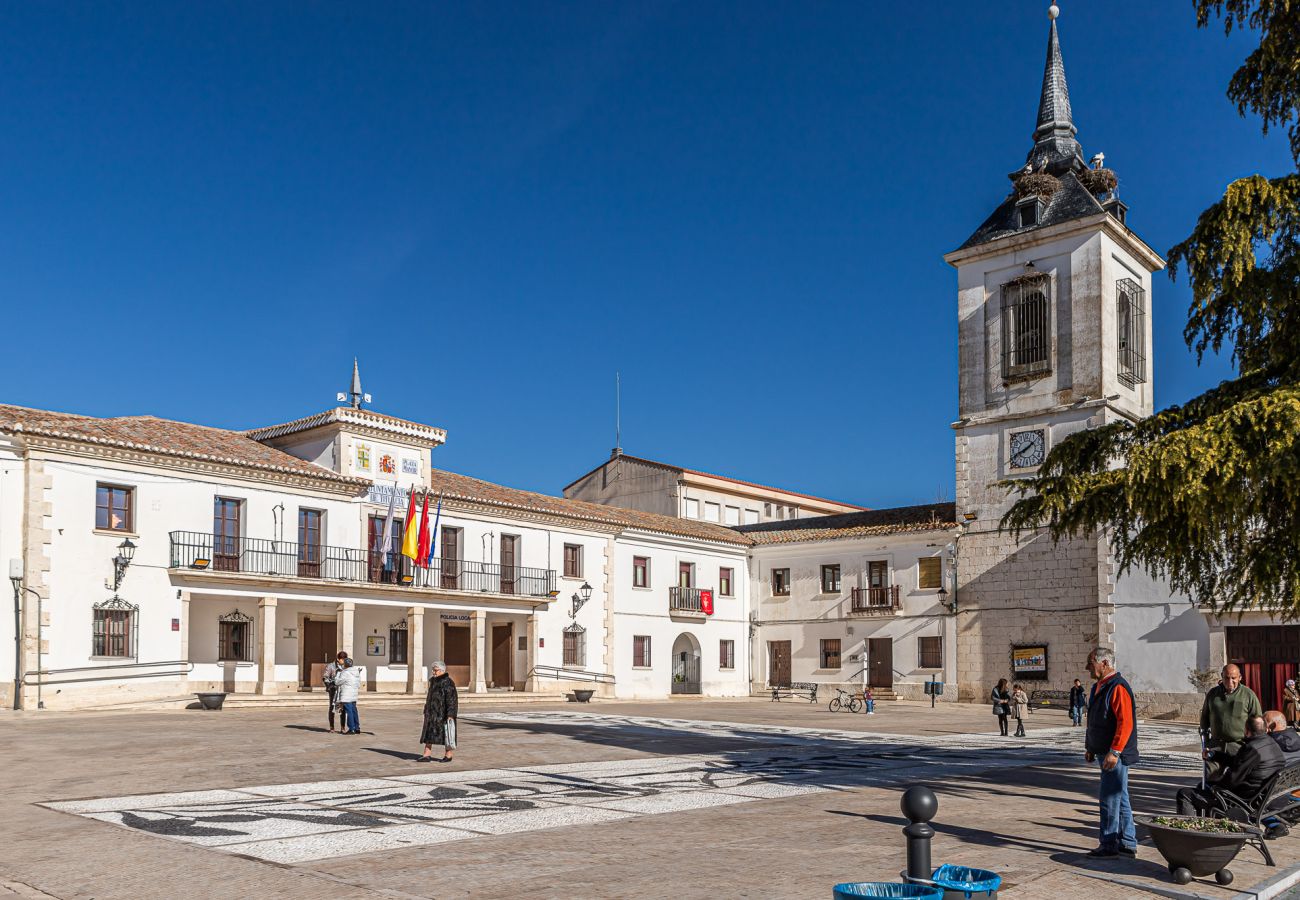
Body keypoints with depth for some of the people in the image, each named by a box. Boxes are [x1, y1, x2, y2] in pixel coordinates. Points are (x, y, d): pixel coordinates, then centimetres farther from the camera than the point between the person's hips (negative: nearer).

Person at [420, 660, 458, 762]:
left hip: (443, 714, -8)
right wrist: (427, 711, 20)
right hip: (432, 712, 8)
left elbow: (451, 699, -18)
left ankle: (448, 755, 11)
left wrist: (450, 714, -23)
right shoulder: (433, 681, 13)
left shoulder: (448, 682, -14)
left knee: (446, 733, 0)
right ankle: (427, 755, 2)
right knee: (428, 732, 2)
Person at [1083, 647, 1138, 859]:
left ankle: (1108, 846, 2)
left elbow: (1125, 723, -24)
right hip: (1103, 752, 10)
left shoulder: (1118, 687, -18)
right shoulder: (1099, 687, 15)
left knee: (1109, 799, -5)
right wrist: (1090, 747, 21)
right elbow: (1094, 722, 22)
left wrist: (1114, 752, -26)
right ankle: (1128, 844, 22)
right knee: (1120, 798, 15)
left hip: (1115, 755, -10)